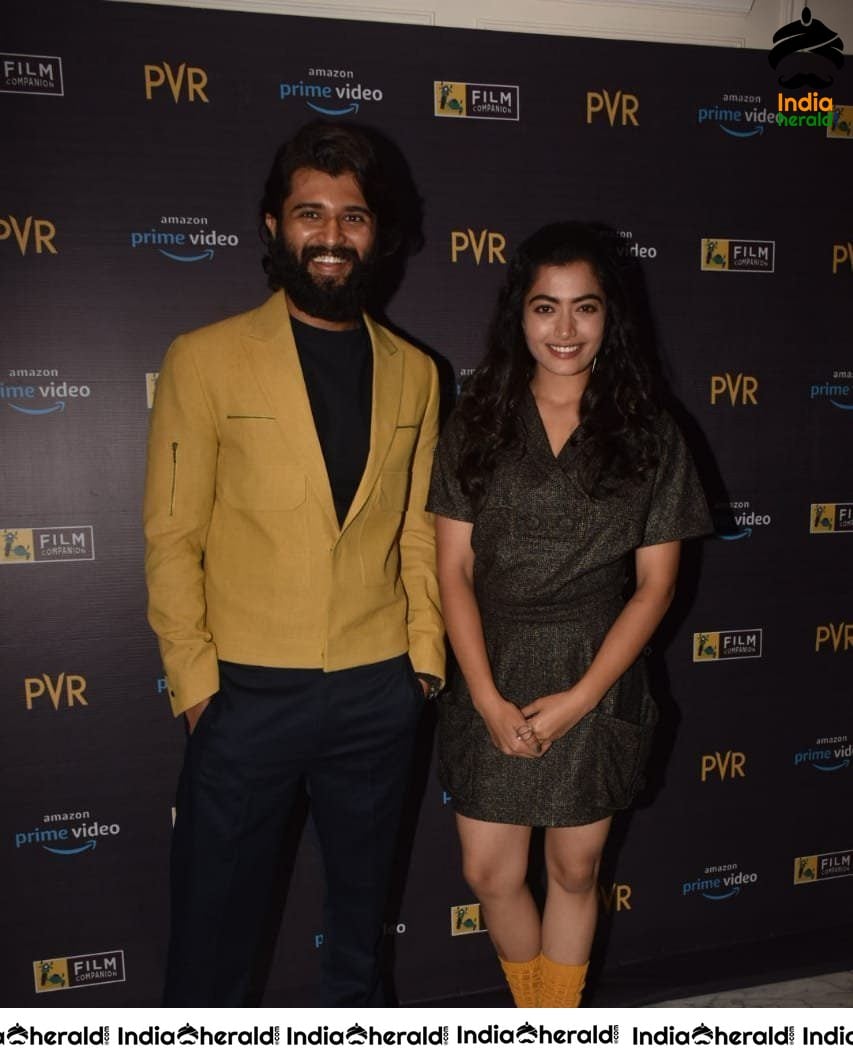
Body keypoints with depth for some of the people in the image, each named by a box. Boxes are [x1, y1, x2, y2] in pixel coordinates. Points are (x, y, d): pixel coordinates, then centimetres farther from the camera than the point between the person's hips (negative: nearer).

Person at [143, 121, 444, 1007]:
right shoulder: (206, 359, -6)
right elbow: (172, 537, -6)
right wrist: (193, 681, -8)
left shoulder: (413, 373, 4)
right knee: (216, 909, 13)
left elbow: (418, 530, 7)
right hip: (249, 690, -3)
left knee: (361, 901, 23)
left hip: (379, 688, 4)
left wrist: (425, 653, 3)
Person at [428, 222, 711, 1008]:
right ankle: (535, 1011, 42)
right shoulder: (477, 426, -2)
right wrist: (488, 697, -12)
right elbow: (454, 569, -4)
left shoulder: (648, 436, -3)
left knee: (575, 870, 15)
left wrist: (578, 698, -11)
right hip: (494, 681, 1)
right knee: (490, 874, 10)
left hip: (596, 683, 0)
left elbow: (655, 584, -4)